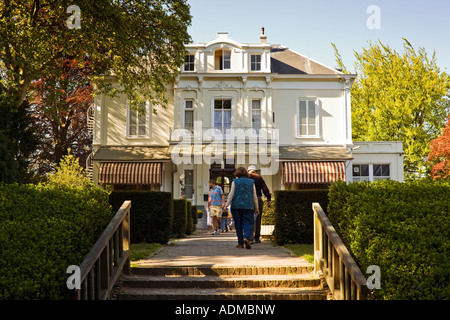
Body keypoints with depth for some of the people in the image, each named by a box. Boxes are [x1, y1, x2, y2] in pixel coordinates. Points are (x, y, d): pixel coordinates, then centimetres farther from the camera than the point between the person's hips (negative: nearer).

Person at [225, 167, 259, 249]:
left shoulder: (235, 181, 3)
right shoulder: (251, 182, 8)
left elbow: (231, 194, -3)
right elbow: (254, 196, 9)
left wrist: (227, 205, 0)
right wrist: (256, 208, 16)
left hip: (236, 206, 0)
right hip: (248, 206, 0)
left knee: (238, 224, 8)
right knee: (248, 224, 0)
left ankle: (240, 243, 8)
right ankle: (246, 238, -25)